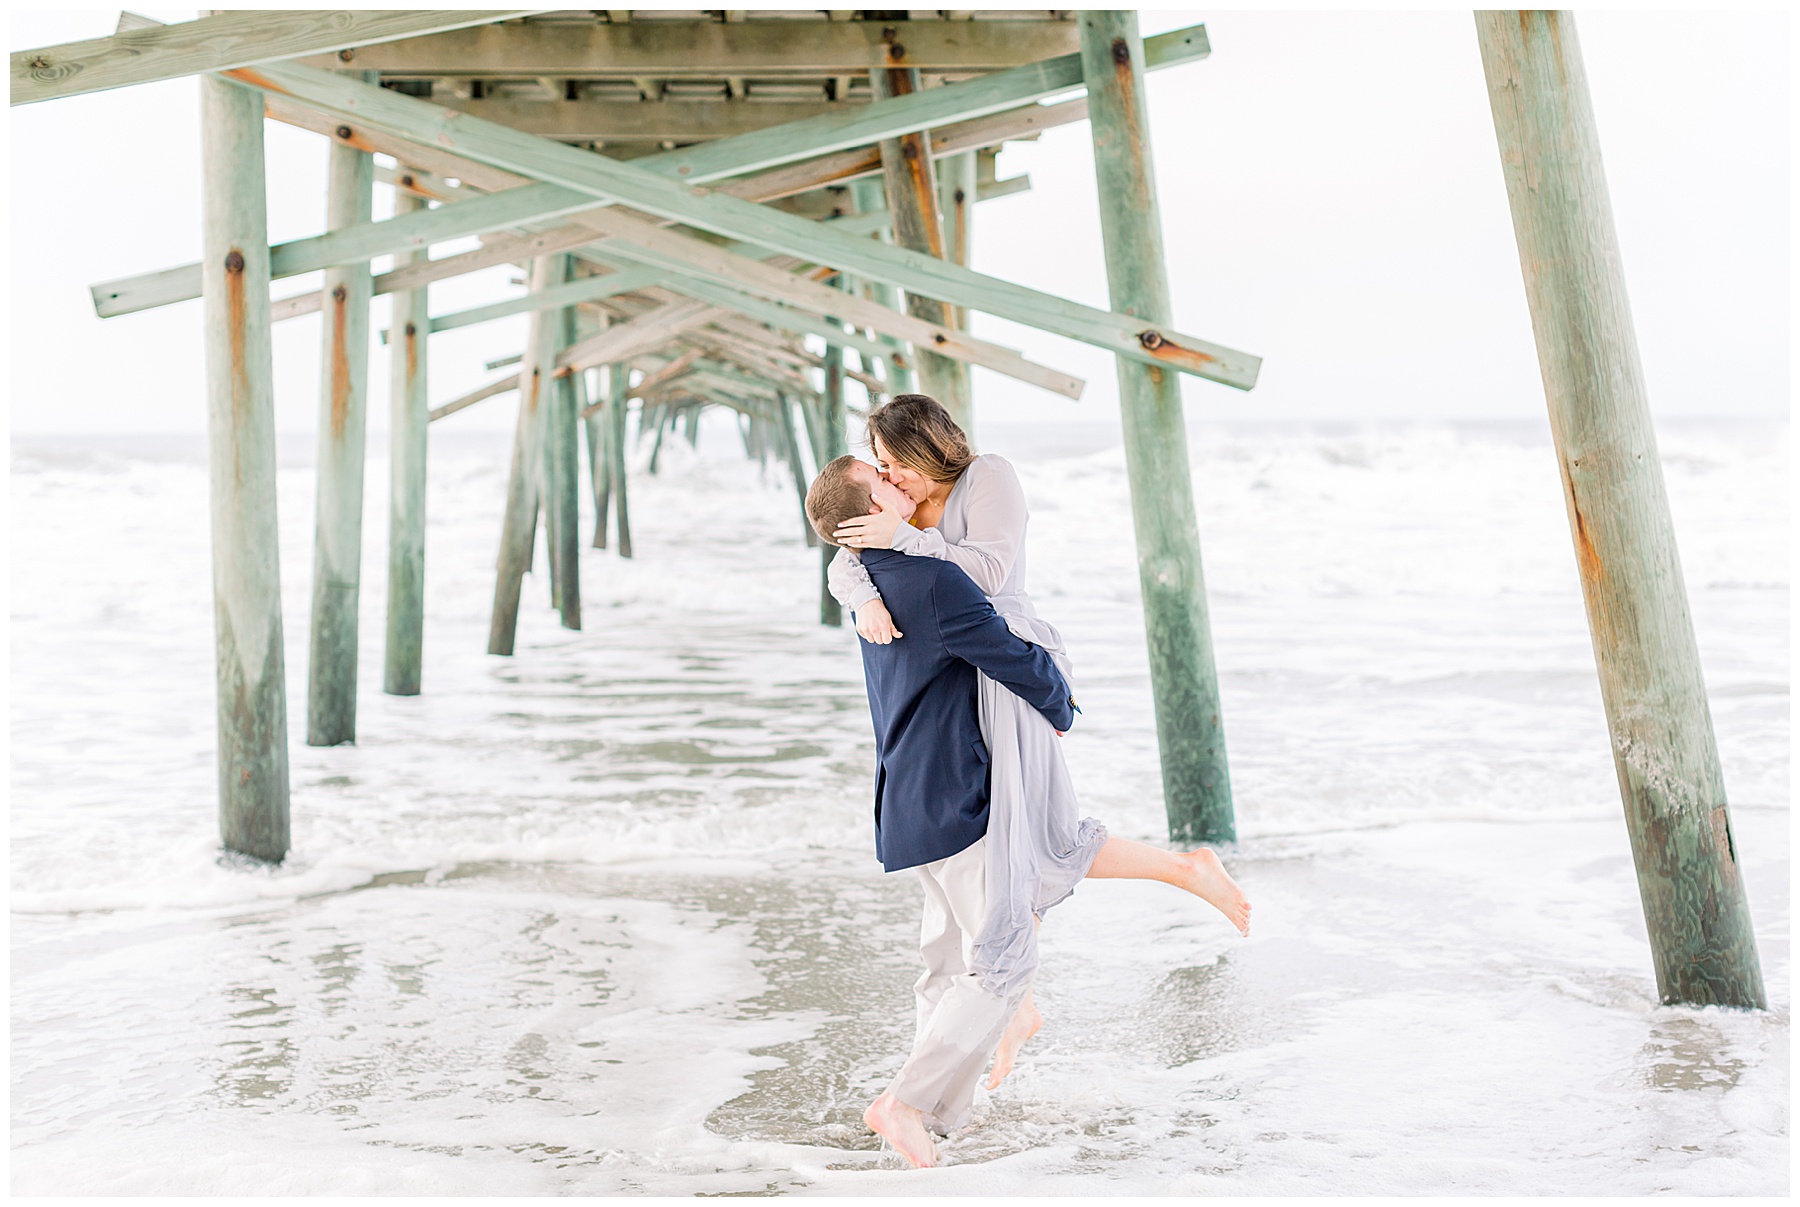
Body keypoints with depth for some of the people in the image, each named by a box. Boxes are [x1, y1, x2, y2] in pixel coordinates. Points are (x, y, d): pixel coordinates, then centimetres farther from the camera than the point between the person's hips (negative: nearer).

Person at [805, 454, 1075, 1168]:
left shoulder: (872, 582, 9)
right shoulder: (935, 584, -21)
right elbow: (1020, 662, -12)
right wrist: (1059, 711, 8)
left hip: (910, 806, 10)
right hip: (957, 804, -10)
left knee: (951, 963, 17)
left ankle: (940, 1112, 22)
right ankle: (906, 1102, -4)